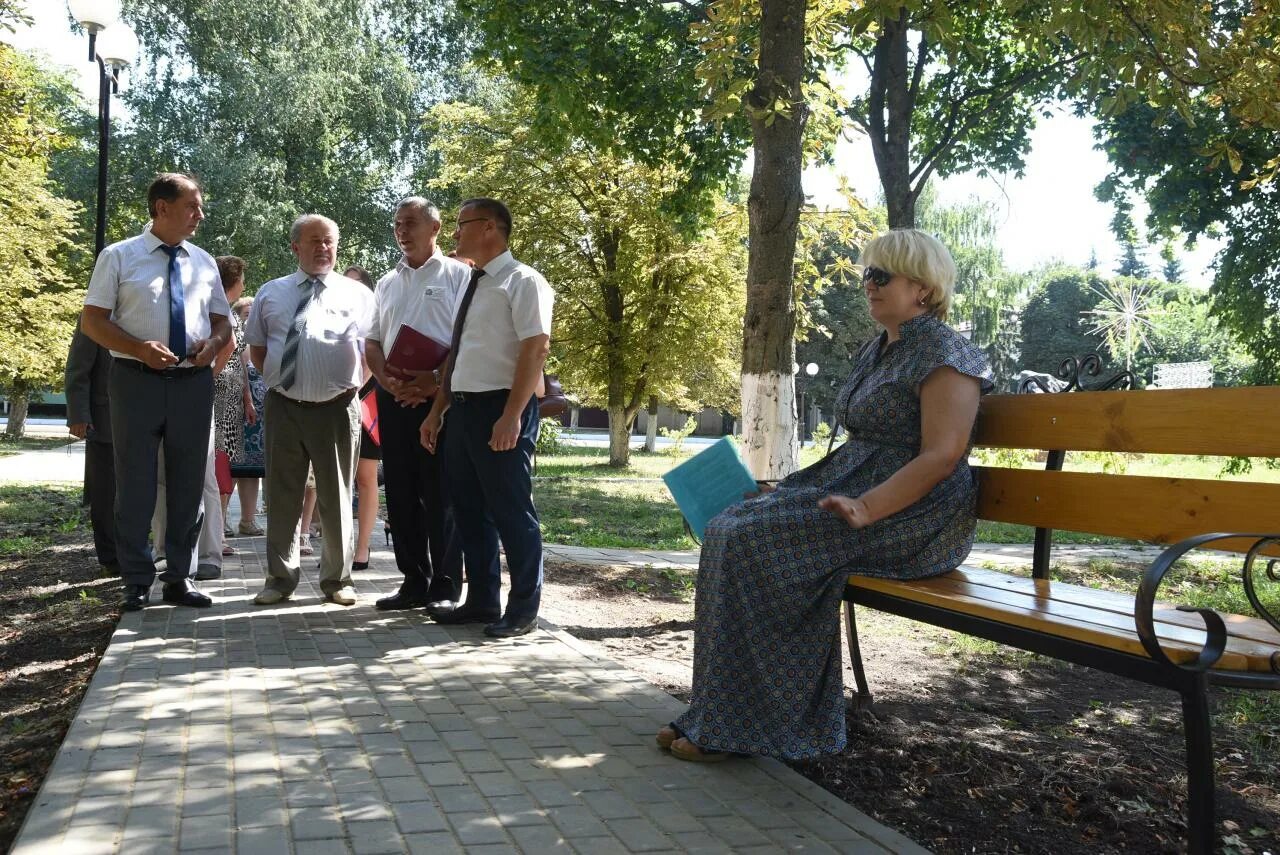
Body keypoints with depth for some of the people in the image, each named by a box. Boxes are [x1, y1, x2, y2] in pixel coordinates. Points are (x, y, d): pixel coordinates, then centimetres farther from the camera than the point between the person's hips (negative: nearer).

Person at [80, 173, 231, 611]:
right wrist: (139, 348, -19)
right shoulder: (118, 256, 0)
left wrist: (212, 344, -7)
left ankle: (180, 578, 19)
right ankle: (137, 582, 13)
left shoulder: (204, 262, 11)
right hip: (137, 381, -3)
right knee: (135, 484, 3)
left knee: (187, 484, 8)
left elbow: (222, 320, 16)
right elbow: (91, 320, -3)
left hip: (193, 383, 4)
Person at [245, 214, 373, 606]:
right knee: (282, 496, 8)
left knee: (336, 497, 6)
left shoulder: (356, 294, 4)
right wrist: (276, 379, 7)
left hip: (336, 408, -2)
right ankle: (280, 578, 20)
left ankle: (337, 579, 19)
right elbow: (256, 347, 19)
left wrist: (353, 384, -5)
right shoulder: (270, 293, 11)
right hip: (283, 408, 2)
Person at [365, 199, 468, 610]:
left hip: (441, 397, -6)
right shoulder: (387, 283, 19)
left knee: (439, 495, -3)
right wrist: (386, 381, -1)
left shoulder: (457, 275, 2)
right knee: (401, 494, 8)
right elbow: (372, 343, 18)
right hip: (394, 399, 6)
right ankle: (414, 582, 18)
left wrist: (436, 381, -17)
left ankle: (445, 587, 5)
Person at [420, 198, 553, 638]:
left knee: (510, 511, -1)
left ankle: (523, 609, 11)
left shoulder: (522, 281, -8)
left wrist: (511, 416, -24)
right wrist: (437, 412, 19)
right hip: (462, 408, 9)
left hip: (501, 409, -9)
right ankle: (481, 601, 25)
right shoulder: (471, 285, 18)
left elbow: (535, 349, -17)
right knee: (469, 509, 13)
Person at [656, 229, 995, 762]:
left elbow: (940, 457, -19)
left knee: (757, 542, -25)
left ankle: (741, 724, -15)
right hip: (847, 485, 9)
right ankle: (717, 714, -10)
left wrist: (866, 509, -28)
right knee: (730, 530, -10)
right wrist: (796, 488, 11)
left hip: (915, 514, -9)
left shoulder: (943, 353, -9)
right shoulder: (875, 352, 19)